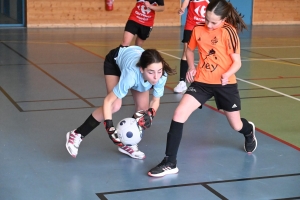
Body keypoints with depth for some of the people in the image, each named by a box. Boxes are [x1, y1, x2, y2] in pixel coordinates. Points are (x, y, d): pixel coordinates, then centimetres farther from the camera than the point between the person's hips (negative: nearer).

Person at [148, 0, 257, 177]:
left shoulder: (229, 32, -14)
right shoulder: (198, 30, -2)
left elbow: (237, 62, -13)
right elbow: (190, 49, 17)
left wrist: (227, 75, -32)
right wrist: (192, 68, 0)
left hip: (225, 84, -3)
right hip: (202, 81, 3)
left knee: (236, 125, 14)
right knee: (179, 113, -18)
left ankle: (249, 131, 56)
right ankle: (170, 163, -10)